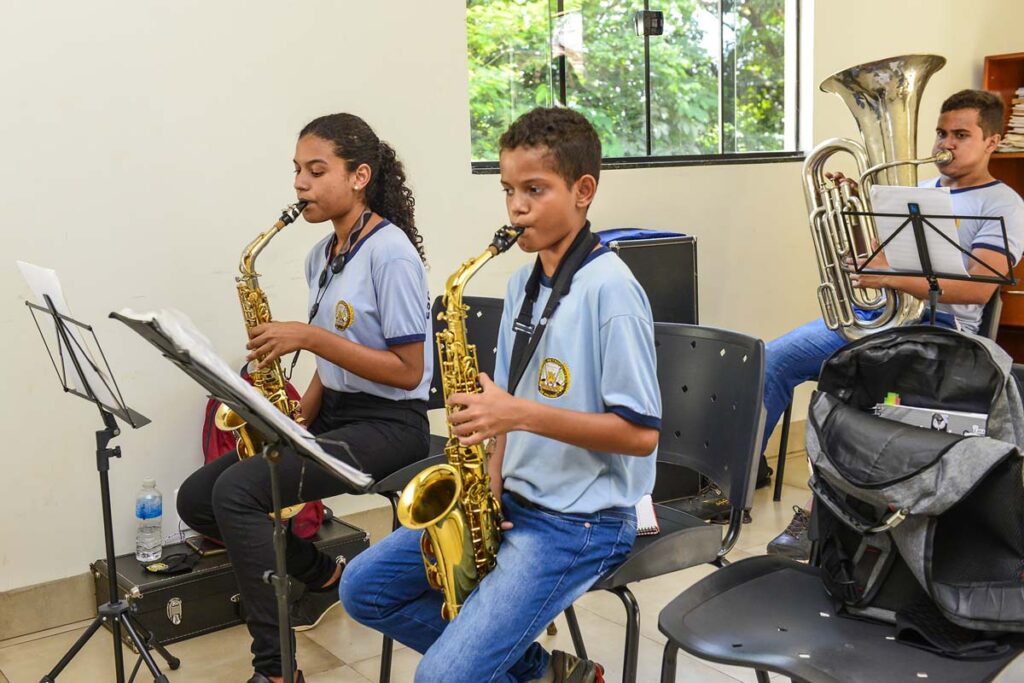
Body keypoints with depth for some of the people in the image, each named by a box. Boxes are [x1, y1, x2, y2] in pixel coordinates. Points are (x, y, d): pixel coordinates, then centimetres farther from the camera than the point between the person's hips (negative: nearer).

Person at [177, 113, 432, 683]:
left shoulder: (390, 252, -15)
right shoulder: (321, 255, 10)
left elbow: (407, 370, -18)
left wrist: (309, 337, -21)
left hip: (388, 424, -9)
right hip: (333, 414, 9)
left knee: (236, 490, -25)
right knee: (196, 499, -1)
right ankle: (324, 575, 14)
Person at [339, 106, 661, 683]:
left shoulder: (609, 288, -17)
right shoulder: (524, 281, 8)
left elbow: (641, 433, -19)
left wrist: (518, 413, -26)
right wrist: (491, 486, -3)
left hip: (584, 520, -9)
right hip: (512, 502, 9)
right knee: (364, 588, 7)